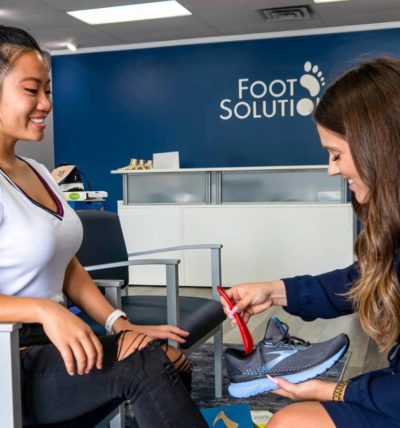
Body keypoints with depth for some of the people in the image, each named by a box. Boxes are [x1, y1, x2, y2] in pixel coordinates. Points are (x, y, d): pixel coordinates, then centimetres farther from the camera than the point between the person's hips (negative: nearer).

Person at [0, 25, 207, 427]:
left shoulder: (37, 172, 13)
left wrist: (120, 325, -2)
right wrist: (45, 310, -30)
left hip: (51, 343, 8)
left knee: (169, 360, -13)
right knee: (146, 364, -24)